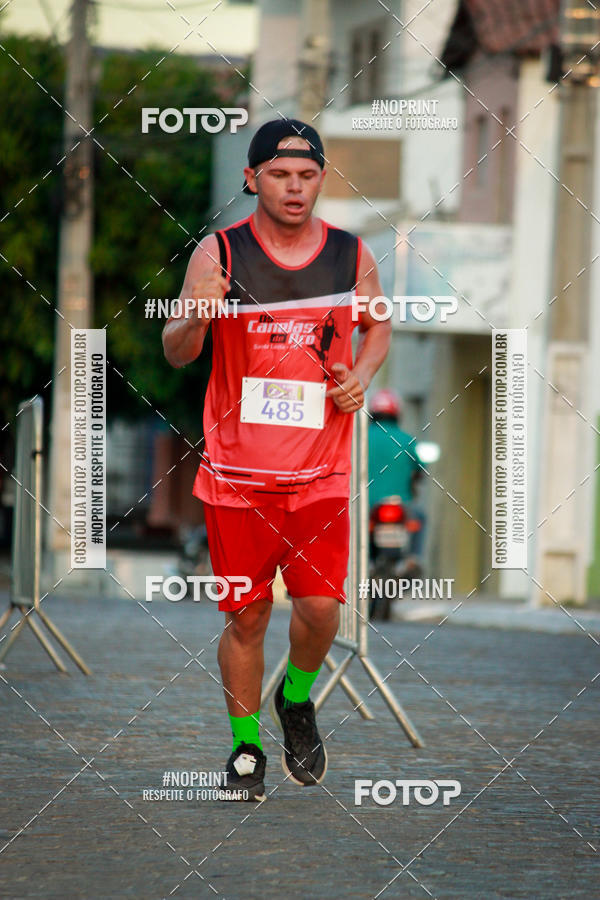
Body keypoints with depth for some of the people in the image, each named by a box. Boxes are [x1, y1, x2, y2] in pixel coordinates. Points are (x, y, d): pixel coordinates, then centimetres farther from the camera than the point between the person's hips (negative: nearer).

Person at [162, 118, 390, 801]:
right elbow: (175, 353, -4)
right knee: (246, 616, 3)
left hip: (320, 472, 1)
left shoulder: (351, 256, 2)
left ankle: (297, 698, 22)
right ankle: (246, 745, 21)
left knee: (320, 608, -9)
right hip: (237, 472, -1)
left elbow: (377, 325, 20)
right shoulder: (219, 254, -6)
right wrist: (195, 319, -26)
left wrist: (361, 376, 0)